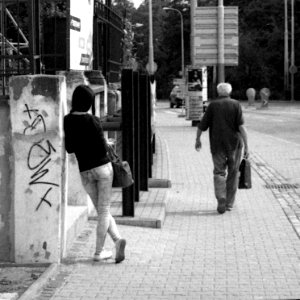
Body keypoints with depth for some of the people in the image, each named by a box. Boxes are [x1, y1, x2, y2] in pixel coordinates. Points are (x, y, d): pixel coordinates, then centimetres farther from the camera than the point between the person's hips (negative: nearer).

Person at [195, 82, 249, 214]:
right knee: (233, 173, 13)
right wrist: (246, 146, -9)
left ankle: (221, 202, -14)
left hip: (217, 145, 0)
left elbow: (202, 125, 2)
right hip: (234, 144, 0)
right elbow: (241, 126, -10)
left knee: (219, 173, 4)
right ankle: (229, 203, 18)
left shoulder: (212, 105, 1)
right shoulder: (236, 105, -1)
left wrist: (198, 139, 18)